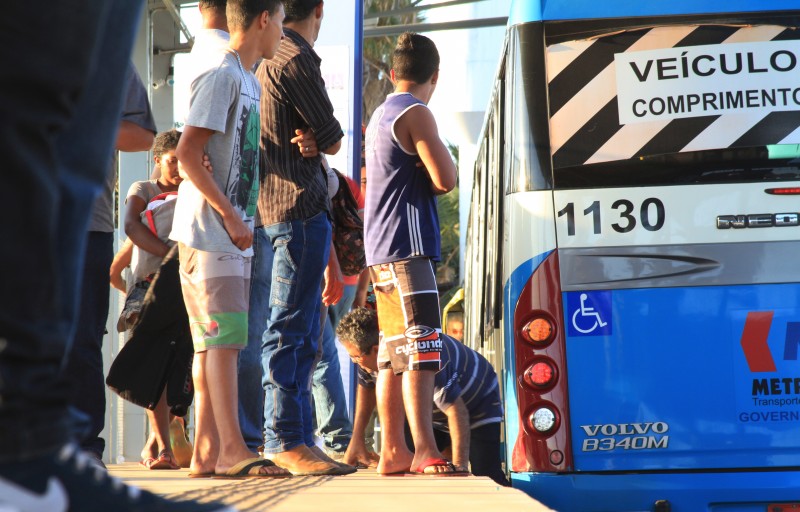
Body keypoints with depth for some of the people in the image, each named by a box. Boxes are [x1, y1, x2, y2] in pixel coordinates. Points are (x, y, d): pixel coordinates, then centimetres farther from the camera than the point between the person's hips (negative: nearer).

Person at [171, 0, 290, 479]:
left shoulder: (249, 80, 18)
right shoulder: (222, 75, -11)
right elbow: (188, 152, -17)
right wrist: (229, 215, -17)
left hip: (234, 236, 9)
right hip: (210, 230, -9)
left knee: (214, 342, 7)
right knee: (224, 338, -11)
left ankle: (207, 451, 8)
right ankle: (231, 450, -12)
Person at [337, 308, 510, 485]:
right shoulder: (370, 356, -16)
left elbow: (456, 411, -42)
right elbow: (366, 387, 8)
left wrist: (459, 466, -46)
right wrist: (357, 439, 4)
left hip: (477, 404, -7)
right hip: (435, 417, 7)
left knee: (487, 479, -22)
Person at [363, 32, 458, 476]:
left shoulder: (380, 115, 19)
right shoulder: (416, 114, -9)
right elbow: (446, 179, -16)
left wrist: (423, 183, 7)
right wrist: (438, 173, 4)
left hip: (382, 250, 10)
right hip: (407, 243, -10)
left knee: (393, 353, 11)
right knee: (421, 348, -14)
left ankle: (392, 451, 13)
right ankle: (425, 451, -21)